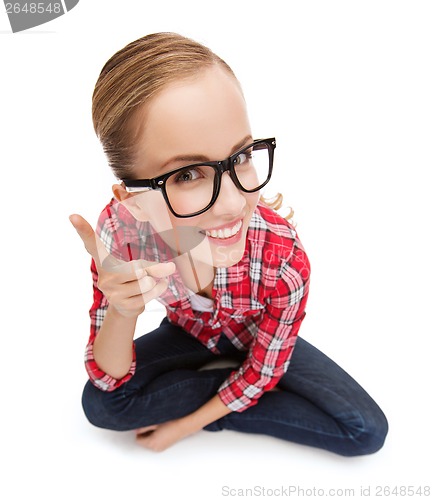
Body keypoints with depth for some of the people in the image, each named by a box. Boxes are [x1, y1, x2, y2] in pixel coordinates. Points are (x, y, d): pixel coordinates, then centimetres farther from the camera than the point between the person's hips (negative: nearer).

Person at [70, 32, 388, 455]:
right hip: (189, 332, 2)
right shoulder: (118, 230, -32)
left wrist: (186, 425, -12)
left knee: (368, 431, -13)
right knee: (98, 405, -18)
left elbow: (262, 373, -18)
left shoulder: (285, 260, -37)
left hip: (257, 339, 0)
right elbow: (108, 384, -24)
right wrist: (122, 313, -45)